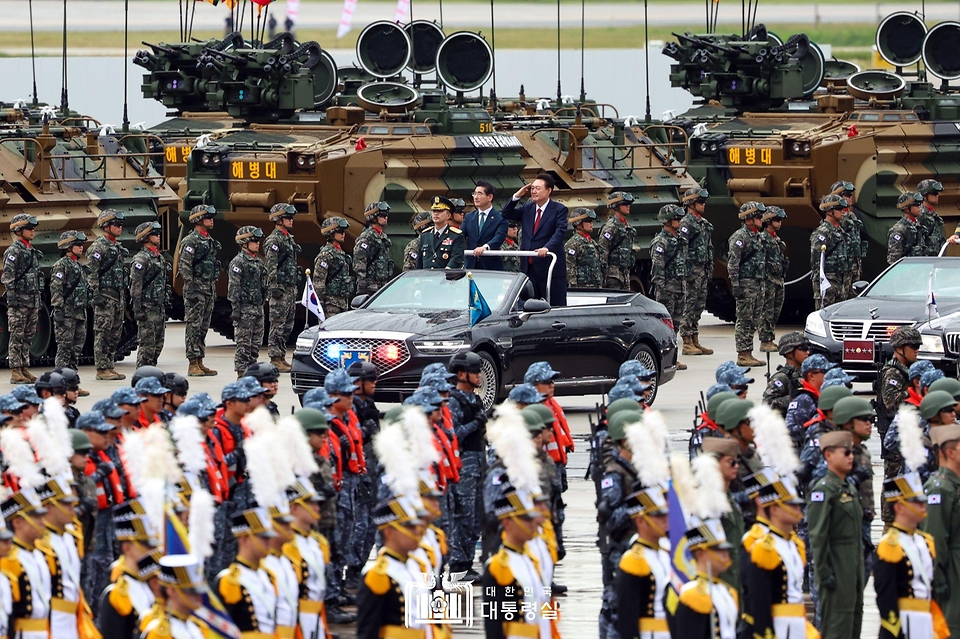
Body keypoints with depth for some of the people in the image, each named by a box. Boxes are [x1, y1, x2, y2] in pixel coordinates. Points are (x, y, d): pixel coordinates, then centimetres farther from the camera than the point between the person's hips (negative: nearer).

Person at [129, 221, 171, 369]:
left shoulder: (160, 258, 17)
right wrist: (137, 310, -20)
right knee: (147, 344, -8)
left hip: (159, 308, 9)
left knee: (158, 344, 10)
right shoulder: (141, 259, -11)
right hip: (147, 309, -9)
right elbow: (135, 286, -15)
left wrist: (165, 307, 21)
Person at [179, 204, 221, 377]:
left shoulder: (209, 241, 17)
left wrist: (214, 290, 21)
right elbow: (184, 266, -16)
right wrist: (191, 288, -20)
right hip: (196, 289, -9)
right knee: (194, 327, -7)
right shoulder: (190, 241, -10)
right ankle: (193, 365, -8)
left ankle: (200, 363, 13)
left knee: (203, 327, 10)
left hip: (209, 290, 9)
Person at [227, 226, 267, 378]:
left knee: (256, 342, 9)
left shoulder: (258, 262, 16)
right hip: (245, 307, -8)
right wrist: (235, 308, -19)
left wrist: (262, 303, 19)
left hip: (258, 307, 8)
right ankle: (242, 373, -6)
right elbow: (234, 287, -13)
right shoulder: (238, 262, -9)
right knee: (244, 343, -7)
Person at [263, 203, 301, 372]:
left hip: (291, 288, 10)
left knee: (287, 326, 11)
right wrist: (273, 288, -23)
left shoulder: (289, 238, 18)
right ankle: (275, 359, -6)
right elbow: (270, 267, -17)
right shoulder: (273, 240, -11)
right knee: (278, 325, -7)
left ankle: (281, 358, 16)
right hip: (280, 289, -10)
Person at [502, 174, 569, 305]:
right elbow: (506, 214, 17)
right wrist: (517, 196, 4)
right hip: (529, 267, 6)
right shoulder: (527, 209, 15)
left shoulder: (559, 210, -4)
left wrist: (547, 247, -33)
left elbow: (560, 231, -16)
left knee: (555, 306, -3)